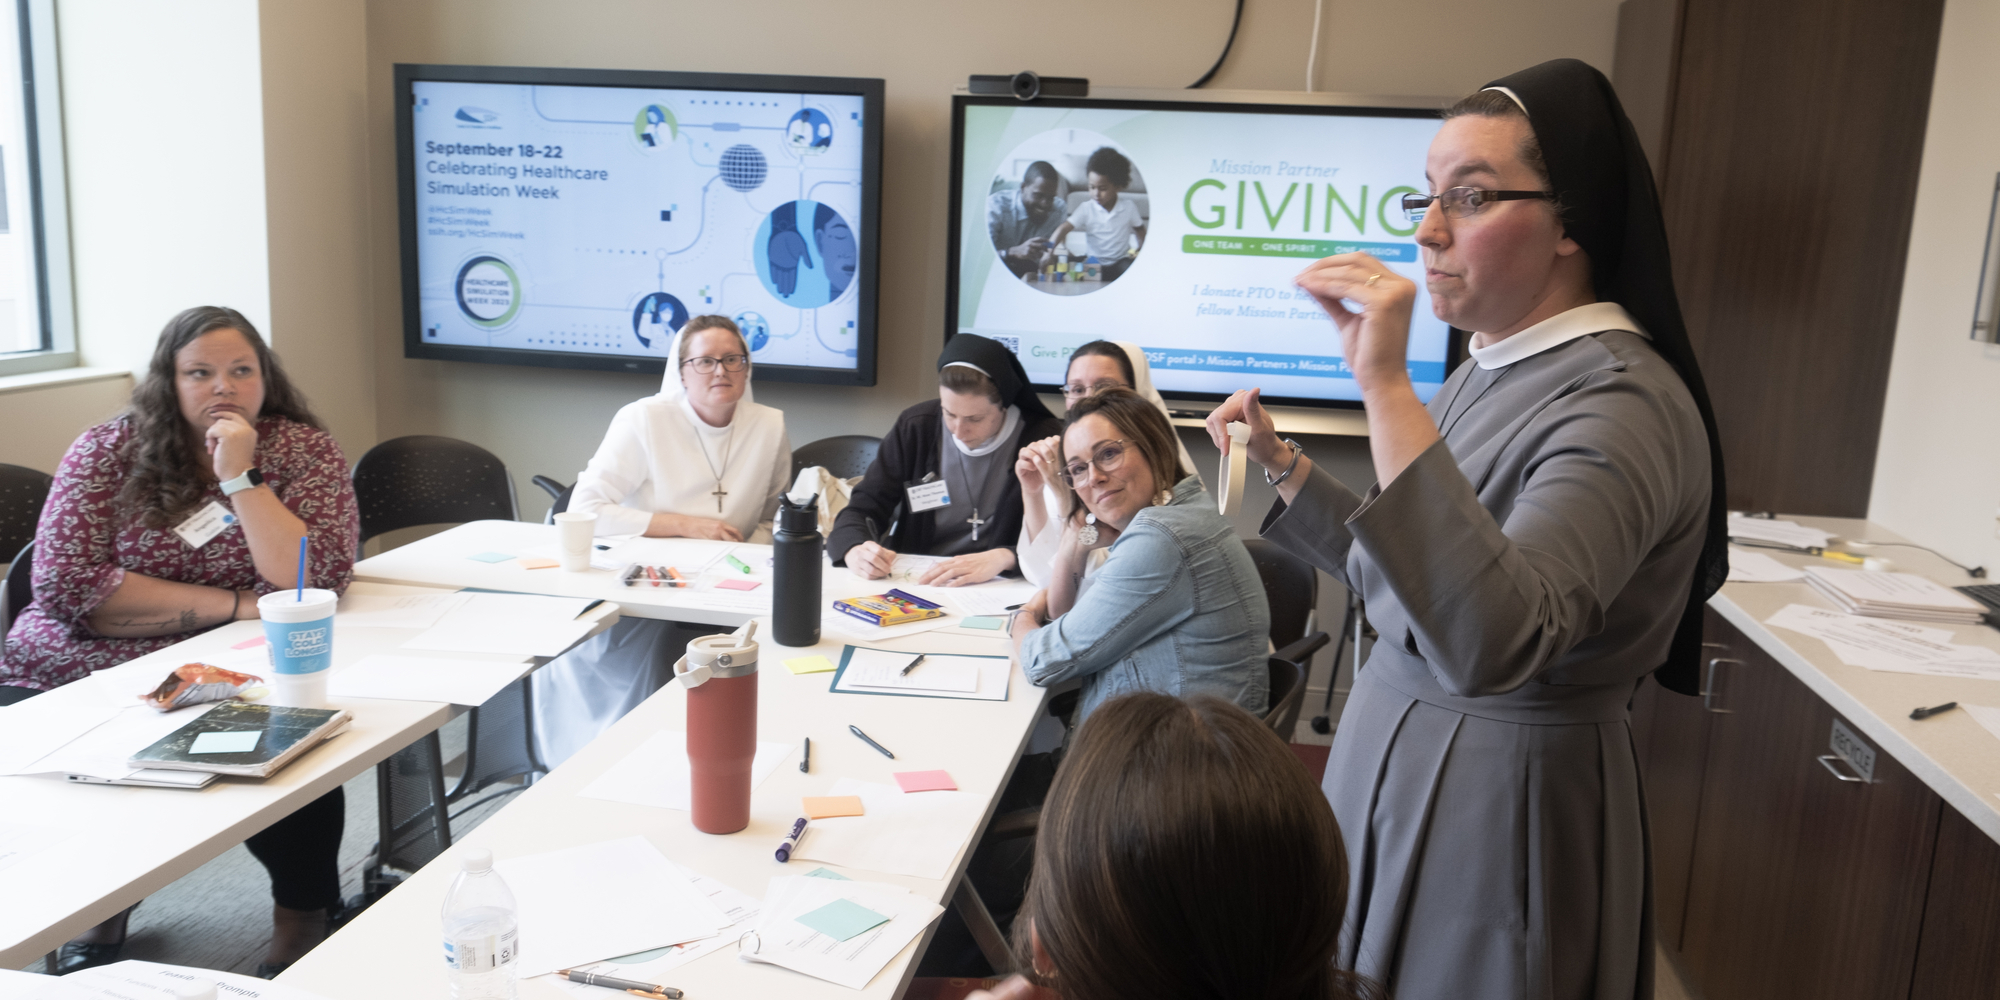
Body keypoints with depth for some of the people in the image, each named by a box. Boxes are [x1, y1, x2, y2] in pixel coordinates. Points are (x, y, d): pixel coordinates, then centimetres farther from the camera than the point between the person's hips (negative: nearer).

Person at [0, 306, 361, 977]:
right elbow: (66, 583, -11)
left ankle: (301, 923, -2)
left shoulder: (305, 452, 0)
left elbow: (312, 582, -14)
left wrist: (239, 474, -19)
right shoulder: (108, 449, 2)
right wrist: (233, 605, -15)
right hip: (84, 673, 2)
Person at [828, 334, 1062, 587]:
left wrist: (1003, 557, -31)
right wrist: (855, 550, -19)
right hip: (913, 583, 3)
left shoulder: (1043, 441, -8)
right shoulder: (915, 427, 3)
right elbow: (862, 509, 4)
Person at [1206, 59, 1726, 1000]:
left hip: (1503, 798, -8)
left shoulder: (1621, 402, -23)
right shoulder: (1494, 369, 5)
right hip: (1395, 749, 8)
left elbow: (1492, 642, -40)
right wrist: (1283, 465, 8)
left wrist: (1386, 387, -41)